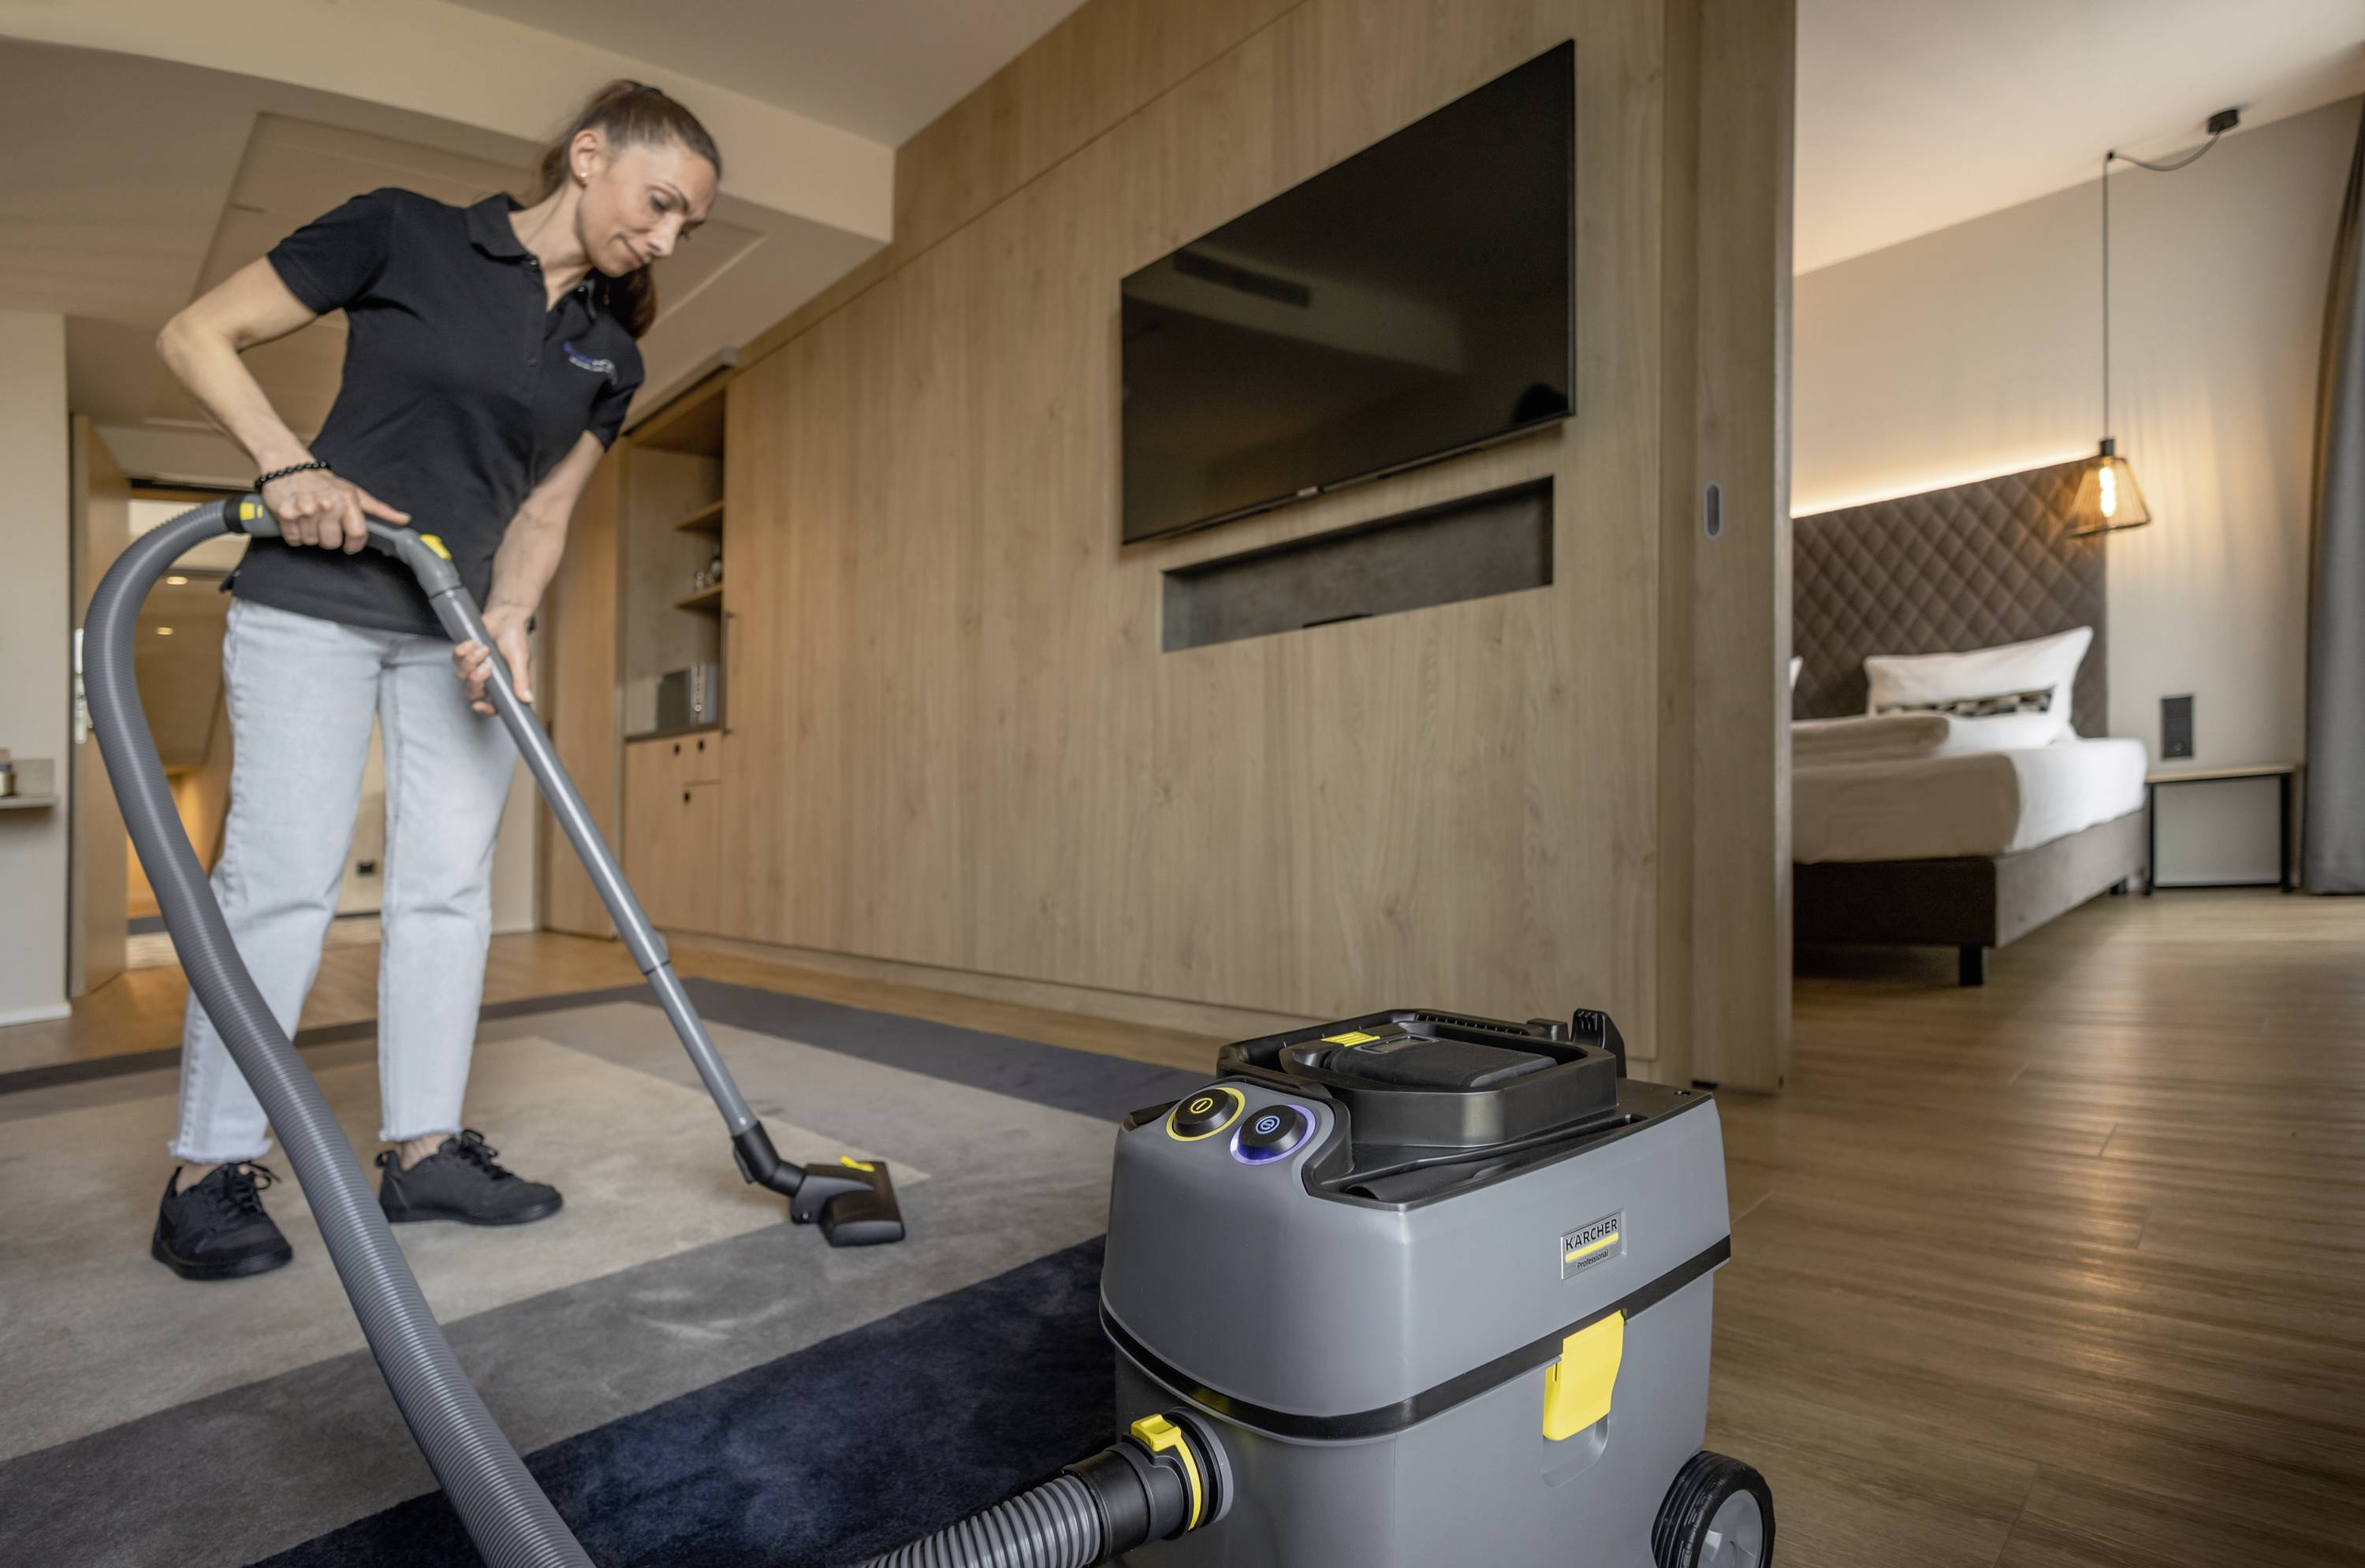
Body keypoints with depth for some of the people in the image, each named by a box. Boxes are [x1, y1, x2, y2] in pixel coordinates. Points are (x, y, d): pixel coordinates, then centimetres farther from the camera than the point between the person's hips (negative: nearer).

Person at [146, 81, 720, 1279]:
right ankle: (208, 1171, 7)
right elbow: (197, 336, -2)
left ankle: (423, 1150, 13)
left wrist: (506, 619, -10)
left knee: (450, 885, 3)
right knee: (282, 878, -6)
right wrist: (287, 465, -16)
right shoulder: (404, 235, -5)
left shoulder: (609, 353, 8)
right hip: (312, 605, -5)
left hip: (461, 627, 5)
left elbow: (541, 513, 7)